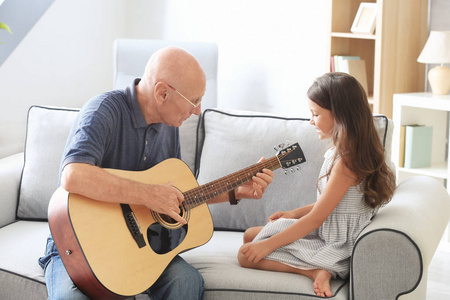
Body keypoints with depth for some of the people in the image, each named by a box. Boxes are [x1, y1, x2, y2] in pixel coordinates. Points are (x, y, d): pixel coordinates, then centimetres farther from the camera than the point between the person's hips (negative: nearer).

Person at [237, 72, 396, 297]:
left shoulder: (347, 161, -25)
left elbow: (316, 219, -23)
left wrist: (268, 244, -18)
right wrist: (294, 213, 15)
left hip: (335, 248, -11)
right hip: (325, 233, 11)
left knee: (246, 255, -11)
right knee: (249, 235, 17)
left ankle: (315, 271, -13)